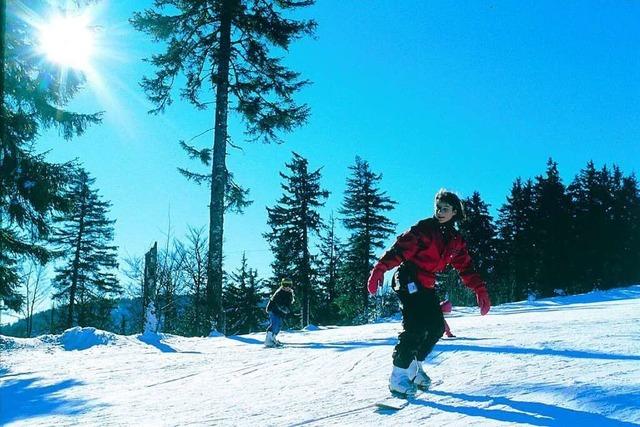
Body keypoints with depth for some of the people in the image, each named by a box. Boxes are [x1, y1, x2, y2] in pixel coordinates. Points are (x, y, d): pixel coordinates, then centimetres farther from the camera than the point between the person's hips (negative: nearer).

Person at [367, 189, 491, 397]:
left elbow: (466, 268, 13)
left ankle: (414, 366, 23)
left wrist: (480, 290, 4)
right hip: (408, 280, -8)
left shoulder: (456, 241, 10)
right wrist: (379, 269, -31)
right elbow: (399, 249, -20)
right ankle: (399, 376, -12)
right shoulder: (424, 228, -11)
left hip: (426, 286, 8)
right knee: (416, 327, -19)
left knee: (437, 327, 6)